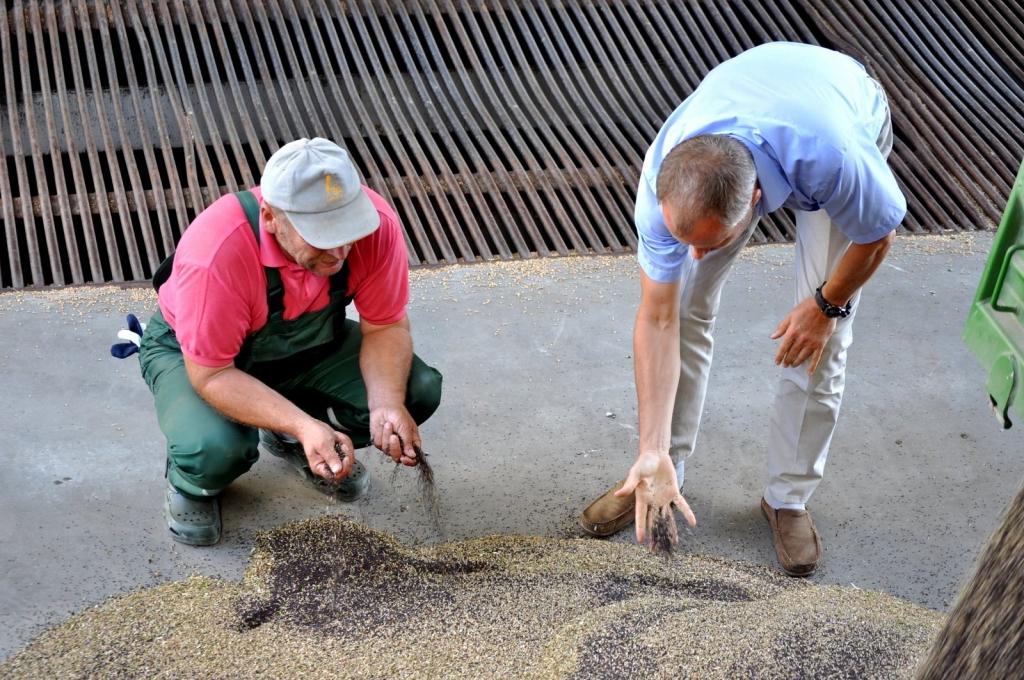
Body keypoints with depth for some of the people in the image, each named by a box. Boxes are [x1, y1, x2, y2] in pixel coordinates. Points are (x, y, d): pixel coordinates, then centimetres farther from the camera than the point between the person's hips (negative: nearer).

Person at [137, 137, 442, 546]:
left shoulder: (376, 223, -28)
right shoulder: (216, 254, -39)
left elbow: (385, 327, -14)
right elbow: (212, 374, -32)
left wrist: (387, 406, -32)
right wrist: (304, 426, -43)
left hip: (307, 342, 5)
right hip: (194, 350, -4)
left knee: (417, 391, -16)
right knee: (214, 449, -35)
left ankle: (293, 444, 11)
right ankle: (191, 482, 5)